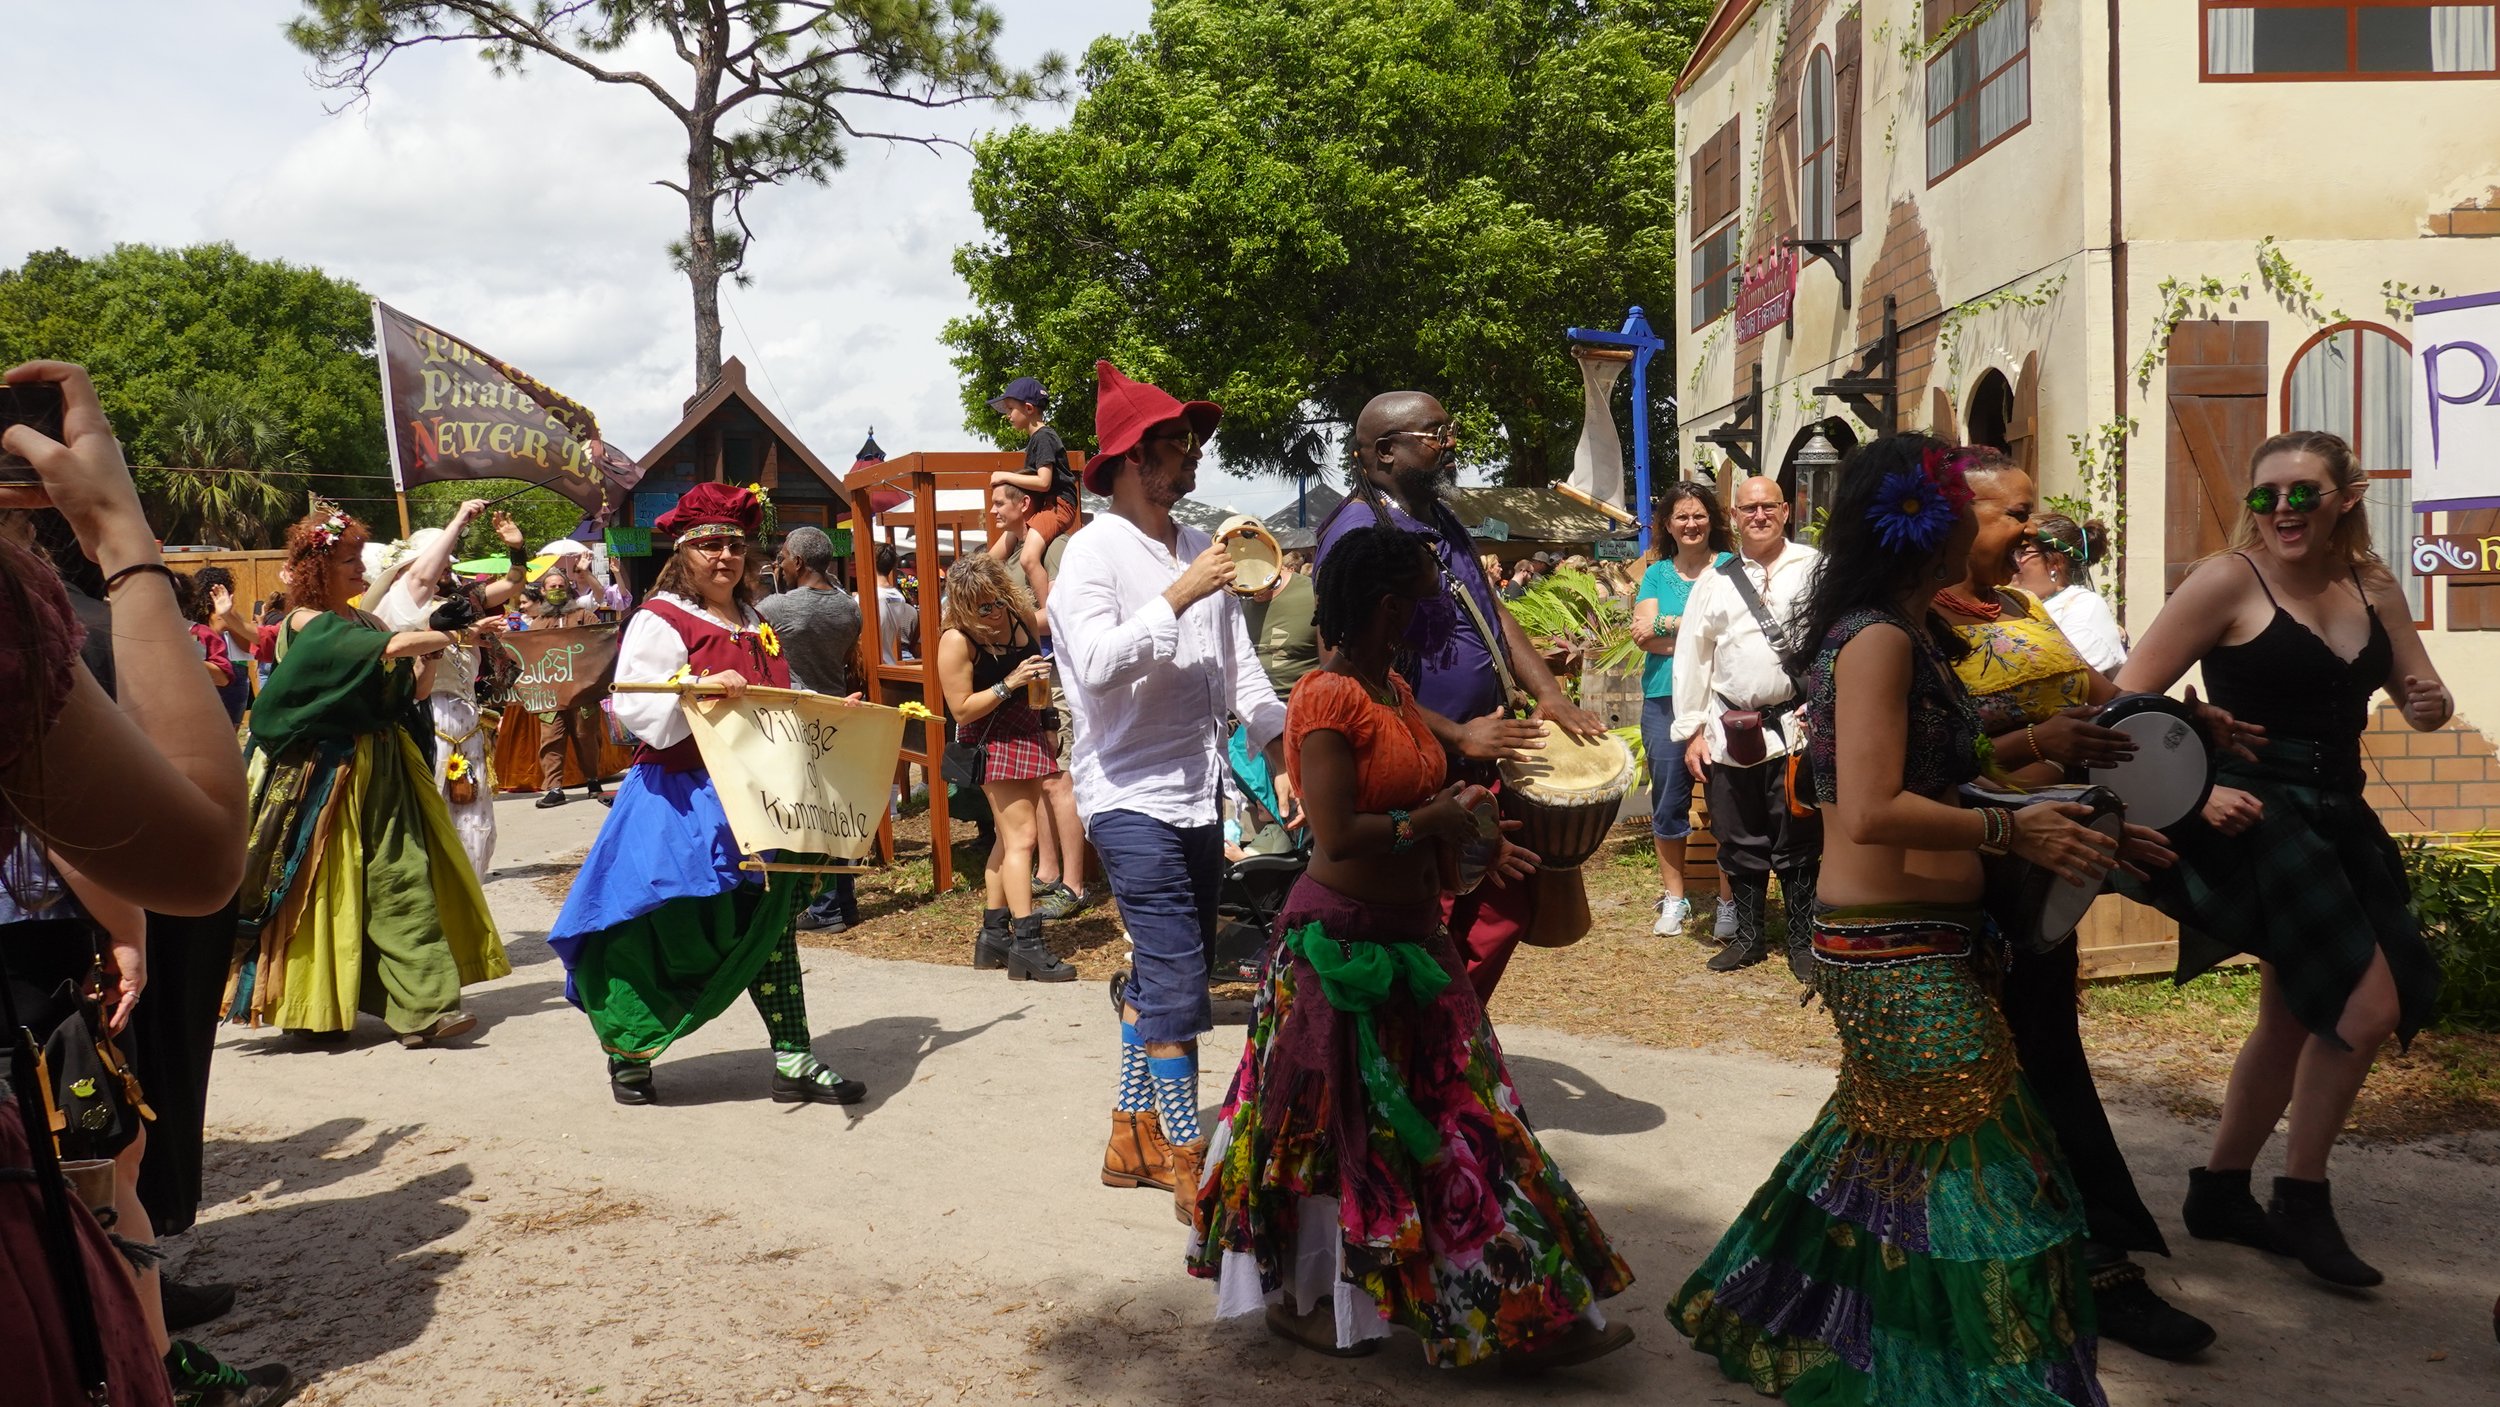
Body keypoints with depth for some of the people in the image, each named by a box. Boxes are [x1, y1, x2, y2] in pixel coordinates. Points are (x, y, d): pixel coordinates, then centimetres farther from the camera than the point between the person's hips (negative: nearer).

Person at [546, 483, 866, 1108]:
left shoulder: (755, 627, 16)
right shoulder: (660, 622, -6)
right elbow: (634, 706, -17)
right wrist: (703, 688, -29)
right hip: (685, 803, -7)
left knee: (770, 927, 7)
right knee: (666, 936, 1)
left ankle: (793, 1062, 11)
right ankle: (627, 1052, 22)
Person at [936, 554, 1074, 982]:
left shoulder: (1021, 614, -1)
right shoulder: (957, 642, -20)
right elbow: (961, 710, -18)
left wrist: (1040, 675, 5)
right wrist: (1009, 685, -25)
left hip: (1026, 731, 8)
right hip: (991, 741, -8)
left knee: (1010, 837, 13)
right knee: (1020, 838, -12)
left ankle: (994, 935, 22)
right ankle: (1026, 946, -12)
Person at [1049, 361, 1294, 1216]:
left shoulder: (1200, 552, 12)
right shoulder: (1094, 551, -9)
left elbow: (1238, 668, 12)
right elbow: (1096, 665, -22)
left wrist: (1281, 752, 1)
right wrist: (1178, 598, -24)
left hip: (1197, 795, 7)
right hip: (1129, 795, -7)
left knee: (1161, 974, 14)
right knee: (1178, 979, -9)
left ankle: (1134, 1136, 27)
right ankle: (1190, 1163, 2)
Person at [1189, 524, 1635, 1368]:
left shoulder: (1392, 688, 9)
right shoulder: (1329, 698, -19)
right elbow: (1337, 835, -26)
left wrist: (1473, 846, 8)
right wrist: (1437, 820, -16)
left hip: (1410, 939, 9)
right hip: (1345, 944, -9)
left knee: (1453, 1124, 14)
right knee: (1336, 1128, 6)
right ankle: (1298, 1297, 26)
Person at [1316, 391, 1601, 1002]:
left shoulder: (1442, 520, 13)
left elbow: (1493, 612, 17)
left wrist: (1547, 693, 1)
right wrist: (1457, 736, -24)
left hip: (1478, 765, 10)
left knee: (1509, 905, 15)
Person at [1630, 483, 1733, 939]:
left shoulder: (1729, 567, 4)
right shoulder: (1656, 574, 13)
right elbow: (1642, 635, 0)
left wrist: (1667, 625, -11)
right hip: (1665, 698, 3)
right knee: (1668, 798, 6)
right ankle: (1673, 897, 17)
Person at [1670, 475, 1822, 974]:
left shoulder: (1814, 567, 1)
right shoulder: (1714, 582, 11)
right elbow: (1692, 658, 10)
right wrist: (1692, 730, 6)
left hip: (1796, 727, -3)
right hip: (1729, 732, 3)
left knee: (1797, 843, 4)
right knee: (1740, 841, 12)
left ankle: (1801, 940, 19)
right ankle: (1749, 937, 27)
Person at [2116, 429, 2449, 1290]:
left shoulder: (2374, 589, 6)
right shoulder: (2231, 580, -12)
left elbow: (2422, 700, 16)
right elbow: (2130, 699, -14)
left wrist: (2432, 704, -7)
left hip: (2339, 817, 8)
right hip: (2255, 815, -7)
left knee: (2300, 1018, 15)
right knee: (2366, 1008, -13)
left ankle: (2220, 1193, 32)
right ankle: (2300, 1200, 8)